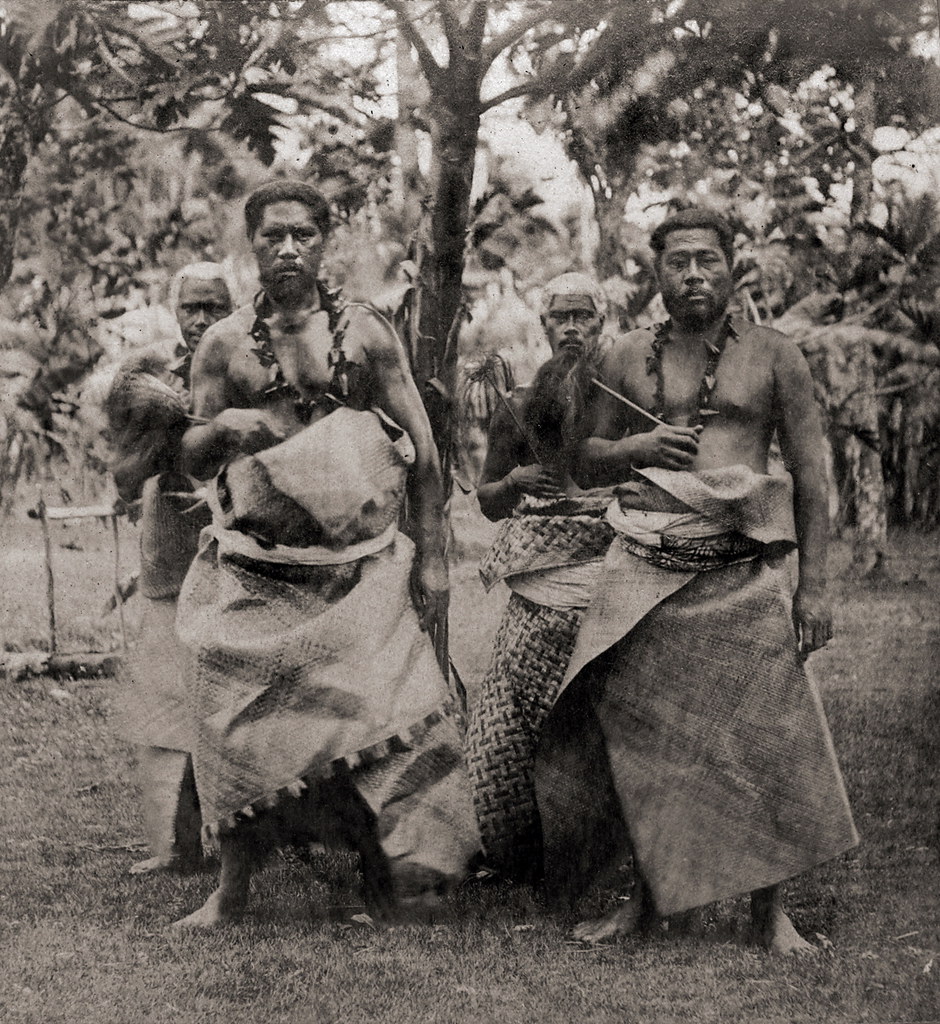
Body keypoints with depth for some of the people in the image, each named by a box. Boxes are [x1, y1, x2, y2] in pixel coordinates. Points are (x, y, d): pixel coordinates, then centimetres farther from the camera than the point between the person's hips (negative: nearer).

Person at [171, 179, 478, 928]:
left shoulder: (365, 333, 3)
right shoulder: (226, 344, 7)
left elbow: (420, 450, 4)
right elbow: (194, 462, 12)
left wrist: (432, 557, -1)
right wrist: (221, 430, -12)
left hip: (358, 567, -1)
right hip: (252, 570, 1)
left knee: (380, 714, -5)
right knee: (239, 725, 0)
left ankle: (386, 881, 9)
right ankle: (232, 889, 14)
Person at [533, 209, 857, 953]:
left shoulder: (774, 358, 4)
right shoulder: (629, 358, 11)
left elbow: (810, 477, 3)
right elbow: (587, 464, 18)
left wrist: (813, 584, -4)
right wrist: (638, 447, -4)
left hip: (743, 574, -2)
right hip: (644, 570, 3)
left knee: (766, 739, -3)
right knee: (635, 736, 3)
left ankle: (769, 908, 8)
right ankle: (649, 895, 18)